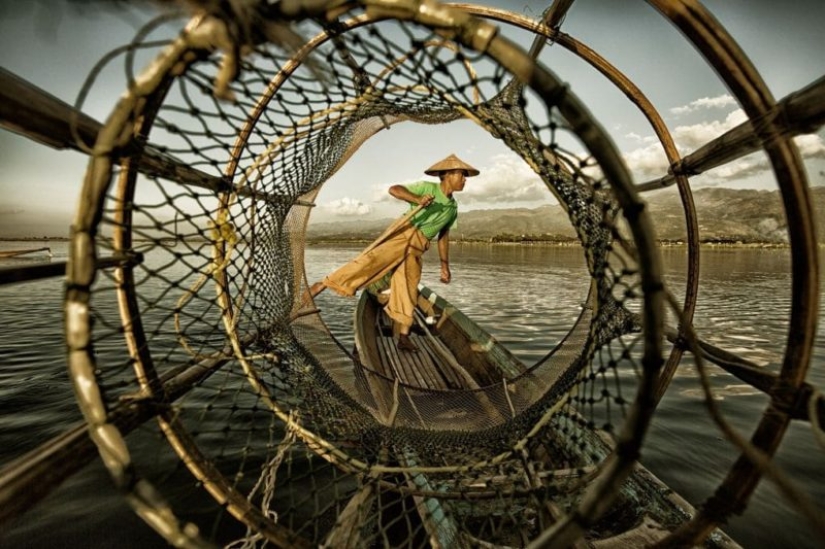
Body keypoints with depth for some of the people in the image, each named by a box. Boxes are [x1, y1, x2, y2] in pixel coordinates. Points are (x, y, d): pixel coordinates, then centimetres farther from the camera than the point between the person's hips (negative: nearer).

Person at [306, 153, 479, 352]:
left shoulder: (453, 208, 19)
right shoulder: (427, 187, 2)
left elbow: (443, 236, 22)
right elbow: (394, 189, -6)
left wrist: (445, 266, 20)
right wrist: (417, 199, -22)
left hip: (416, 248, 5)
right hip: (402, 234, -5)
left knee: (408, 292, 2)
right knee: (371, 260, -24)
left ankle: (403, 337, 8)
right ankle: (322, 285, -16)